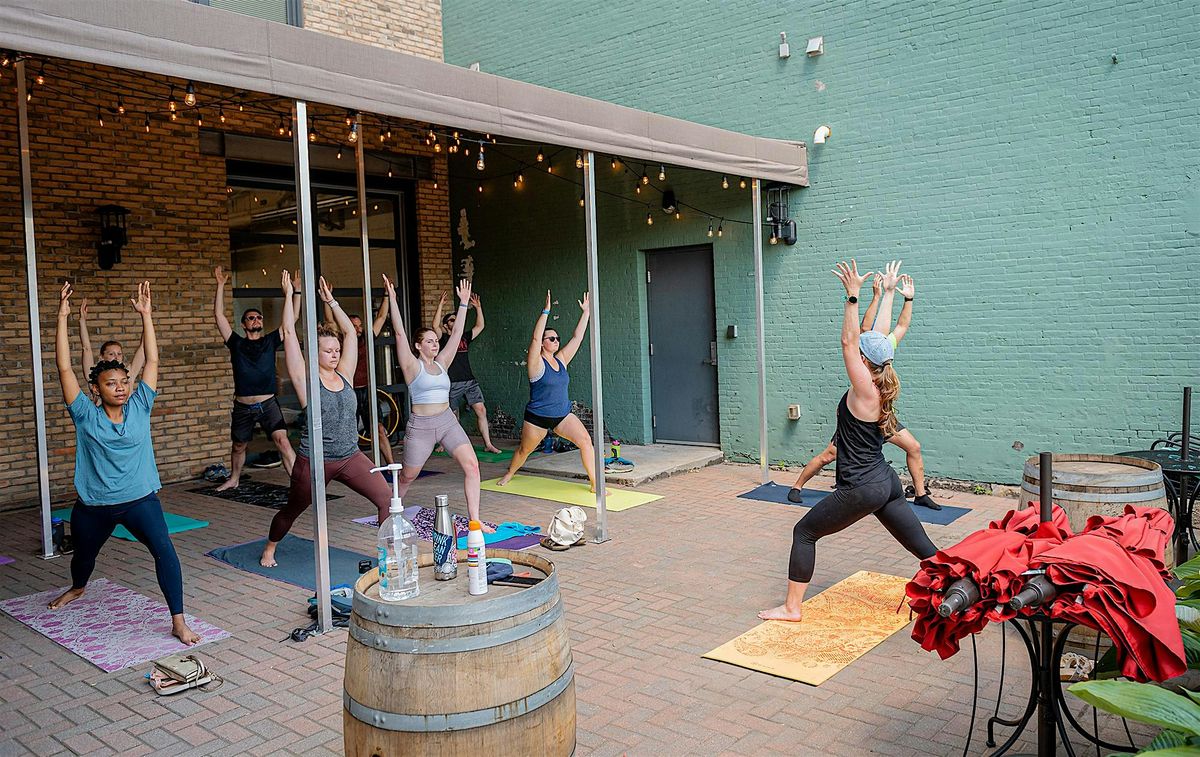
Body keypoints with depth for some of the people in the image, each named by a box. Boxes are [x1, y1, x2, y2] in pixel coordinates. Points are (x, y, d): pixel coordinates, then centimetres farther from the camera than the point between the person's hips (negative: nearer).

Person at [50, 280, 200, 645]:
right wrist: (62, 319, -17)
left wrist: (146, 315, -9)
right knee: (83, 555, 26)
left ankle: (178, 622, -19)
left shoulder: (139, 408, -2)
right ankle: (77, 588, 63)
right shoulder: (85, 416, -5)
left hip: (139, 499, -1)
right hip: (93, 505, 1)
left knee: (164, 550, -23)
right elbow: (65, 368, -12)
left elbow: (152, 361, -5)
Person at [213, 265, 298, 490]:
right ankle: (234, 479, 41)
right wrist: (221, 286, -3)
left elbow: (292, 318, 2)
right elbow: (219, 315, 0)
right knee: (238, 446, 18)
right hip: (242, 406, 2)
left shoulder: (270, 341, 5)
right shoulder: (236, 343, 5)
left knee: (282, 441, -18)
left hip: (268, 404, -2)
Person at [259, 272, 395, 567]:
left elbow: (350, 332, 7)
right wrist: (289, 295, -7)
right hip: (314, 461, -3)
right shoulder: (306, 380, -7)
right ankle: (269, 549, 44)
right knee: (292, 511, 16)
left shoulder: (344, 375, 4)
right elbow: (289, 333, -11)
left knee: (387, 498, -14)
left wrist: (331, 301, 9)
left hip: (350, 457, 4)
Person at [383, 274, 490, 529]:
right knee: (408, 476, 10)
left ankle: (474, 520, -9)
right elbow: (399, 333, -13)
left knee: (472, 465, -12)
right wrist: (392, 298, -17)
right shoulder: (412, 365, -3)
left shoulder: (441, 363, 10)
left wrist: (464, 302, 10)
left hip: (447, 421, 5)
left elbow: (456, 333, 10)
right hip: (420, 425, -4)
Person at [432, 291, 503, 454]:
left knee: (481, 410, -5)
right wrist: (440, 306, -21)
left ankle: (488, 444, -4)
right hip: (452, 383, -4)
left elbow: (480, 326, 15)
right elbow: (435, 326, -18)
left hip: (470, 381, 4)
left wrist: (478, 308, 9)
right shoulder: (444, 339, 0)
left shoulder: (465, 337, 15)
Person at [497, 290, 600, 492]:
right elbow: (535, 338, -27)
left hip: (563, 415, 5)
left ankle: (595, 483, -12)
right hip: (537, 417, -4)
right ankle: (509, 475, 43)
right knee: (524, 450, 14)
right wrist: (546, 311, -33)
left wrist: (586, 312, 2)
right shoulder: (537, 363, -12)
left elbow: (577, 337, 5)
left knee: (585, 440, -14)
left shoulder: (561, 360, 5)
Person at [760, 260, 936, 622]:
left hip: (861, 488, -9)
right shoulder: (880, 384, 4)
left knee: (805, 532, 4)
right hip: (886, 483, 9)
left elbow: (848, 341, -21)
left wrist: (852, 295, -23)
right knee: (924, 548, 11)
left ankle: (792, 607, 8)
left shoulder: (865, 390, -16)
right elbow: (879, 336, 13)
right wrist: (888, 292, 20)